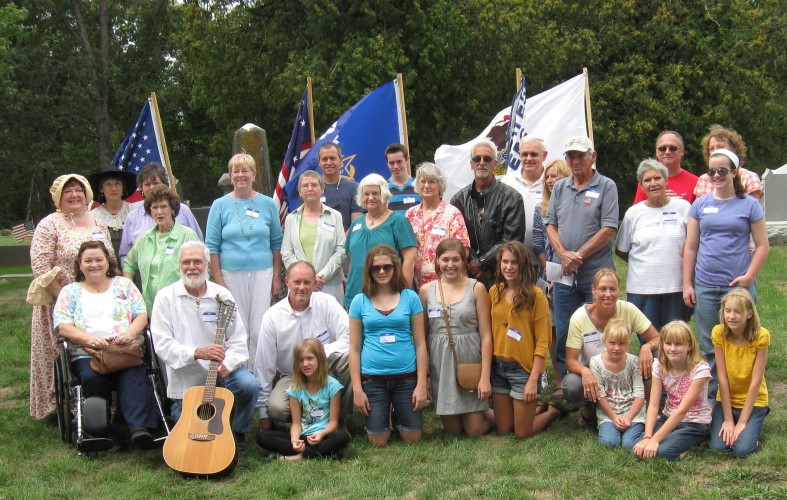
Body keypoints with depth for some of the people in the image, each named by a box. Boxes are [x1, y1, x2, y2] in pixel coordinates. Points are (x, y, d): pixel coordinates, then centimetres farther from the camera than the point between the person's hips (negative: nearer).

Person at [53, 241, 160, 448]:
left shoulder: (124, 285, 21)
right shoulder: (70, 292, 18)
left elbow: (141, 315, 11)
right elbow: (62, 327, 4)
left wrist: (130, 333, -13)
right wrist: (89, 339, -15)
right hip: (86, 354, 0)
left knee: (134, 376, -34)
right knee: (92, 377, -35)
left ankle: (140, 427, -49)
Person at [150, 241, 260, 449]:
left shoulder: (221, 295, 0)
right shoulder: (166, 297, -6)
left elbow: (238, 340, -1)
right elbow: (162, 345, -13)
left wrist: (226, 364, -21)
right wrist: (198, 353, -28)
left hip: (221, 370, 2)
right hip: (186, 379, -2)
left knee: (249, 385, -27)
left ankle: (237, 432, 1)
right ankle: (179, 409, 31)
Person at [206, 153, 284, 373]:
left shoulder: (267, 204, 6)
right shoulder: (220, 205, 3)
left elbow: (276, 243, 10)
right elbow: (212, 246, 2)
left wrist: (277, 276, 4)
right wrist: (219, 281, -4)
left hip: (262, 273, 1)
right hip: (231, 274, 0)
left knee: (259, 330, -1)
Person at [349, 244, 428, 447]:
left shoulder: (410, 297, 1)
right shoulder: (360, 301, 1)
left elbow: (420, 344, 1)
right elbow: (354, 348, 2)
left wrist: (422, 384, -4)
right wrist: (357, 389, -3)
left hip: (406, 377, 0)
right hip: (373, 379, 0)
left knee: (412, 439, 5)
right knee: (379, 442, 5)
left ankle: (398, 415, 37)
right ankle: (385, 416, 37)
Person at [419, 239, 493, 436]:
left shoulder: (476, 289, -3)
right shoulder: (426, 290, 3)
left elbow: (486, 336, -5)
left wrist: (485, 376, -11)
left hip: (470, 359, -2)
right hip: (440, 363, 2)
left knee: (474, 430, 3)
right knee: (452, 429, 8)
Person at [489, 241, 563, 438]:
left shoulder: (536, 296, -11)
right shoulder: (495, 292, 2)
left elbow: (542, 342, -11)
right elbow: (490, 332, 8)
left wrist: (533, 380, -16)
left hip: (524, 368, -5)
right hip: (498, 367, 5)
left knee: (523, 432, 3)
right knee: (503, 428, 13)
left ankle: (553, 410, 29)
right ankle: (537, 408, 39)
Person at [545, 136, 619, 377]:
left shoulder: (606, 186, -2)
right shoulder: (560, 188, 13)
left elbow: (608, 230, -10)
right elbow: (551, 225, 9)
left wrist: (579, 255, -13)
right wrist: (563, 254, -8)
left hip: (596, 274, -4)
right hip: (564, 275, 5)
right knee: (563, 335, 9)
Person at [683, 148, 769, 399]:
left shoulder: (749, 205, 2)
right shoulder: (700, 205, 7)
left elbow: (762, 246, 2)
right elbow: (690, 248, 9)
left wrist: (749, 276, -10)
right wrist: (687, 284, 4)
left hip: (738, 286, -2)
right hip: (704, 287, 2)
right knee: (708, 347, 7)